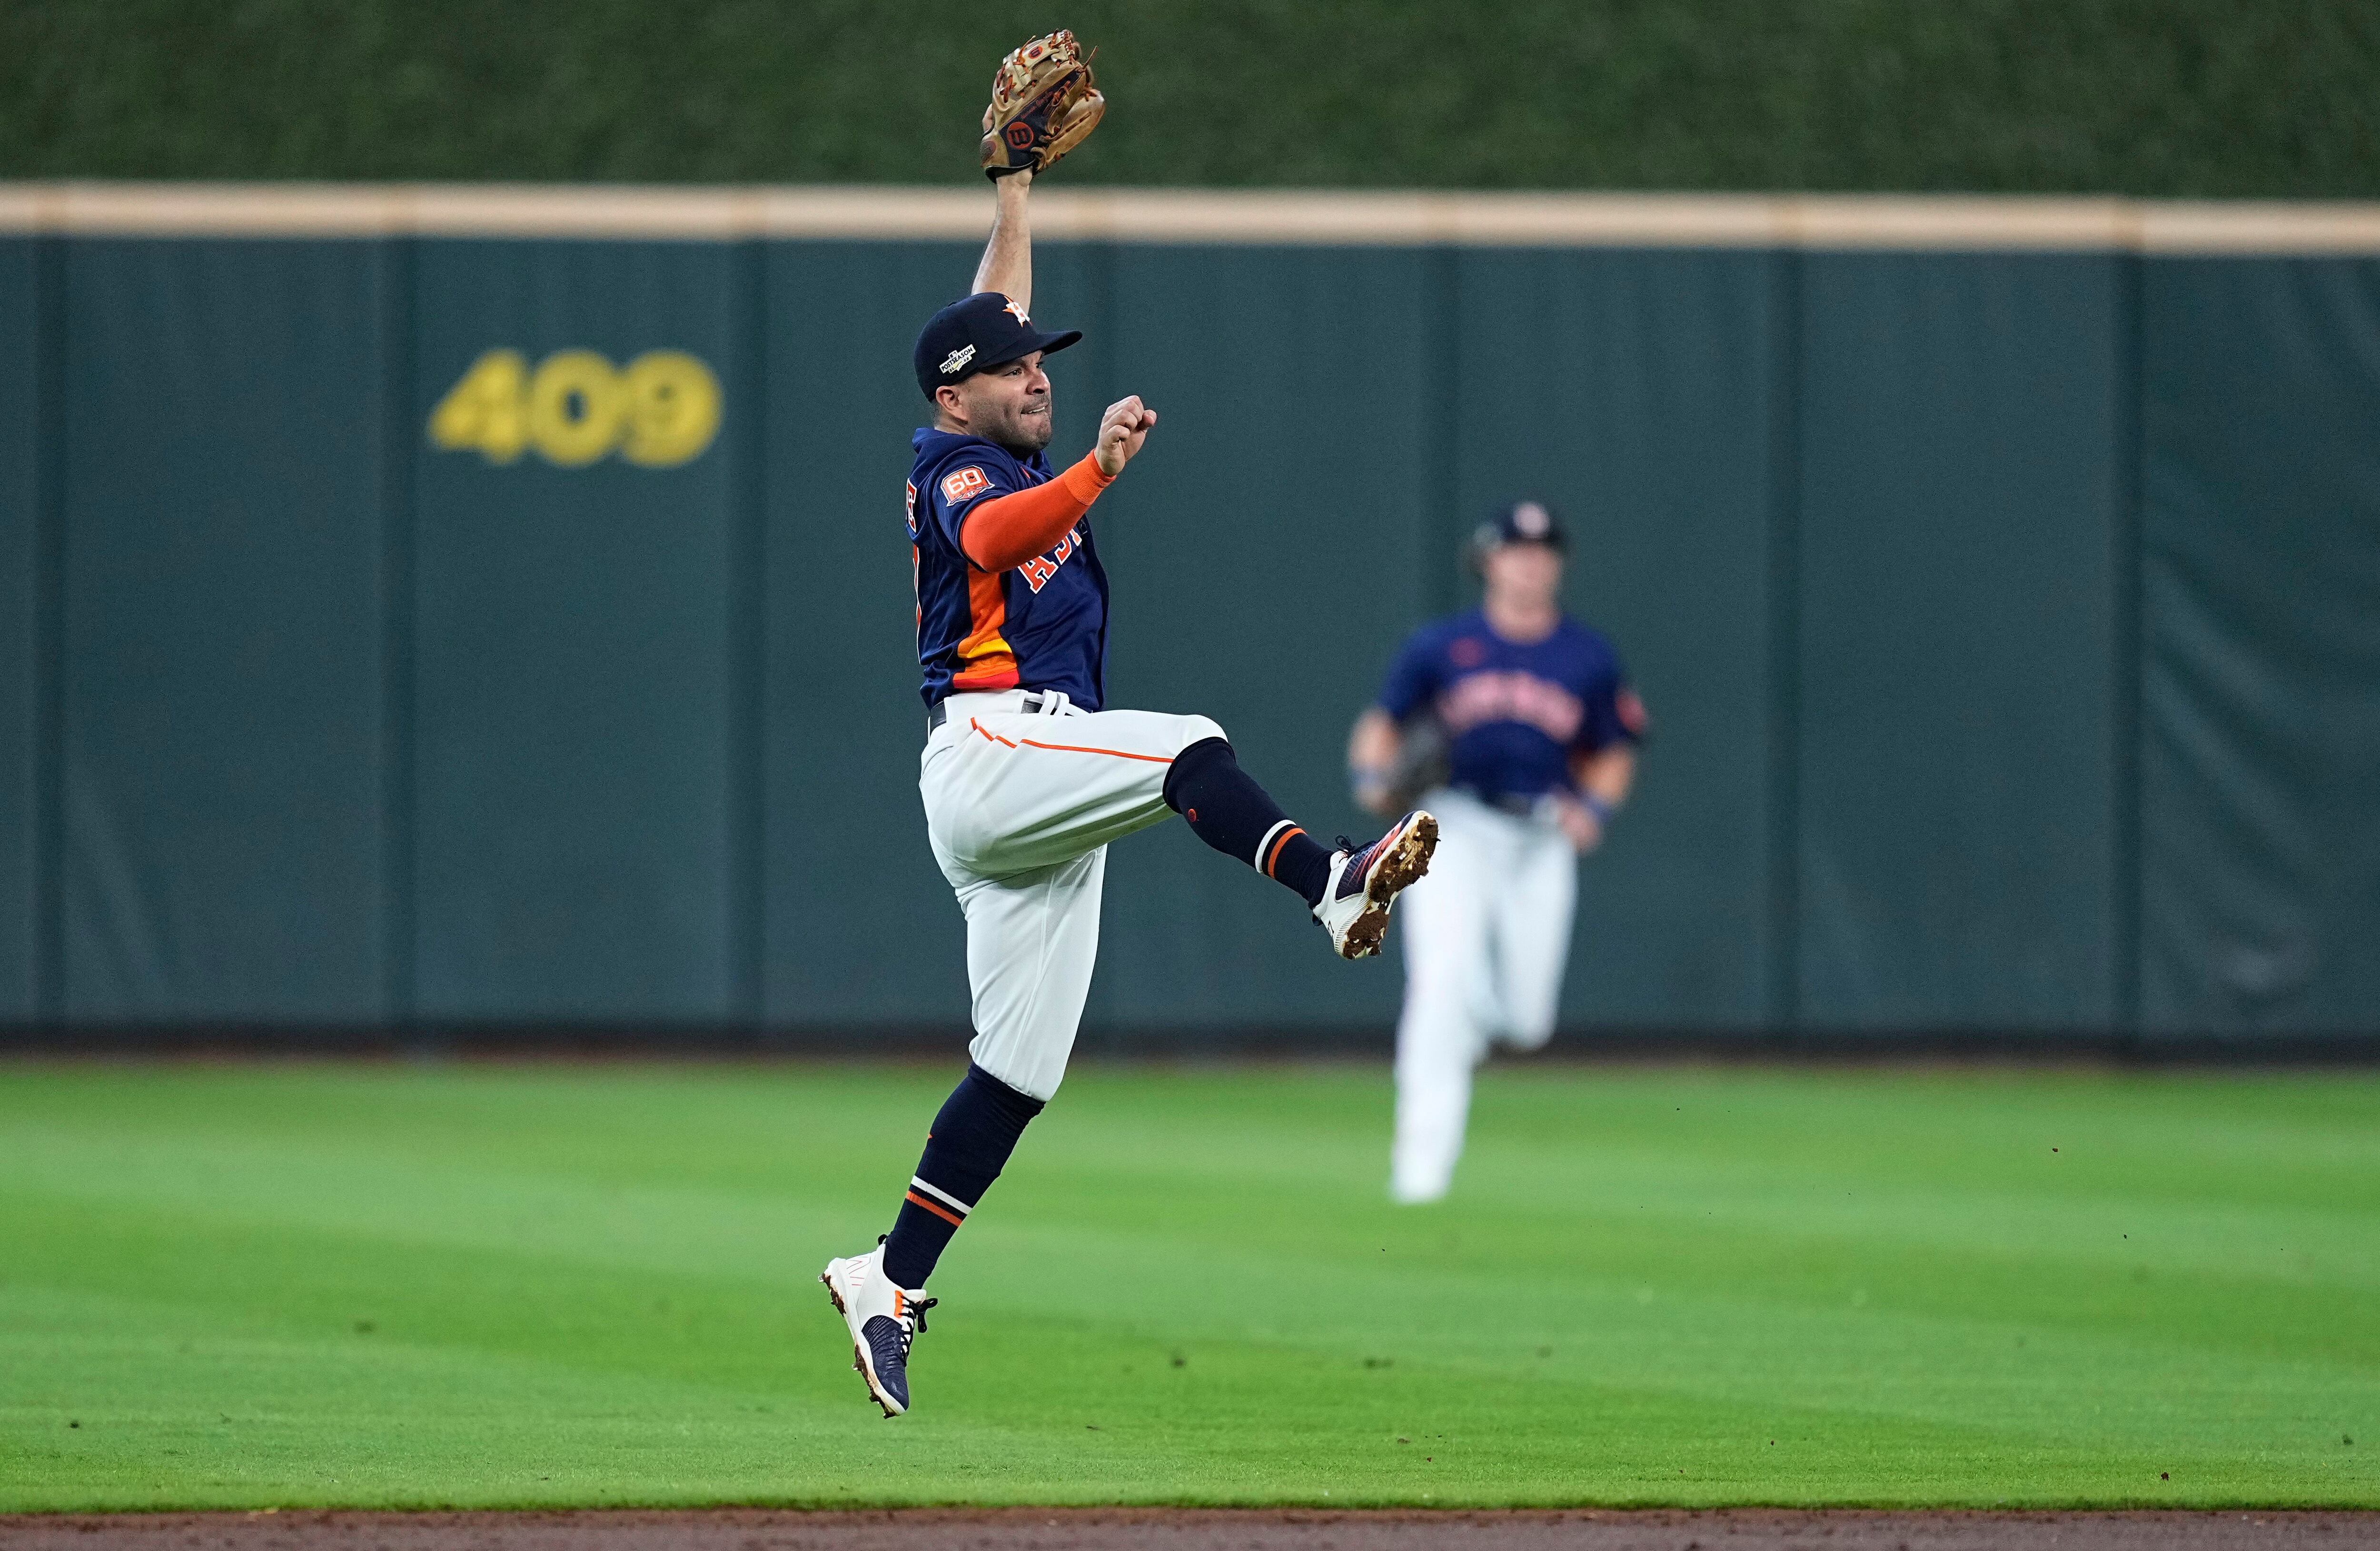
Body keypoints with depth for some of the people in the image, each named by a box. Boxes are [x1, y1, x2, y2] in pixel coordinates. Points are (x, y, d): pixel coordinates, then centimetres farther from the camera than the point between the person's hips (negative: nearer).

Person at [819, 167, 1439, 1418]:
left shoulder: (1008, 458, 23)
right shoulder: (951, 465, -3)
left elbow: (999, 306, 38)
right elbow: (990, 538, -28)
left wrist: (1015, 182, 39)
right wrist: (1096, 474, -42)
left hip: (1036, 813, 10)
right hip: (988, 743, -9)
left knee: (1019, 1067, 5)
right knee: (1190, 751, -32)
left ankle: (889, 1282, 6)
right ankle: (1331, 886, -57)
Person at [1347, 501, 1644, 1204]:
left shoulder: (1590, 659, 8)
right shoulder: (1440, 646, 4)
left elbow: (1614, 755, 17)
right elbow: (1383, 724, 11)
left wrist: (1594, 808, -3)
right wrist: (1375, 774, -10)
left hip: (1542, 843, 2)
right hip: (1453, 830, -2)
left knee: (1527, 1024, 0)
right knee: (1443, 975, -23)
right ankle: (1422, 1159, -23)